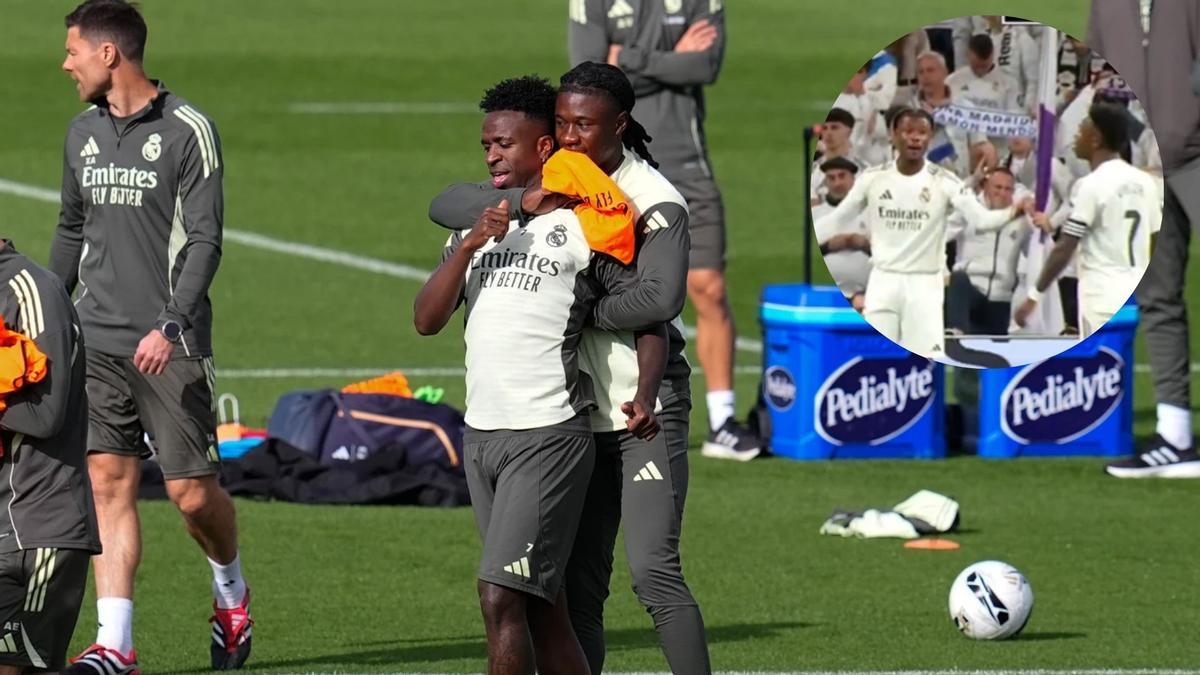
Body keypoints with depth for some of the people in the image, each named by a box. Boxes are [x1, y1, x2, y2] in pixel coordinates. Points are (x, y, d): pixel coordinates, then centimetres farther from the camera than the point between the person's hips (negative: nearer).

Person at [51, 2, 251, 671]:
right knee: (110, 482, -3)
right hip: (97, 340, 5)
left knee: (193, 491, -2)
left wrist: (172, 326, -20)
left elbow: (205, 240, -11)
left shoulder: (188, 131, -7)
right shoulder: (84, 133, 12)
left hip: (169, 346, -5)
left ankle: (231, 592, 27)